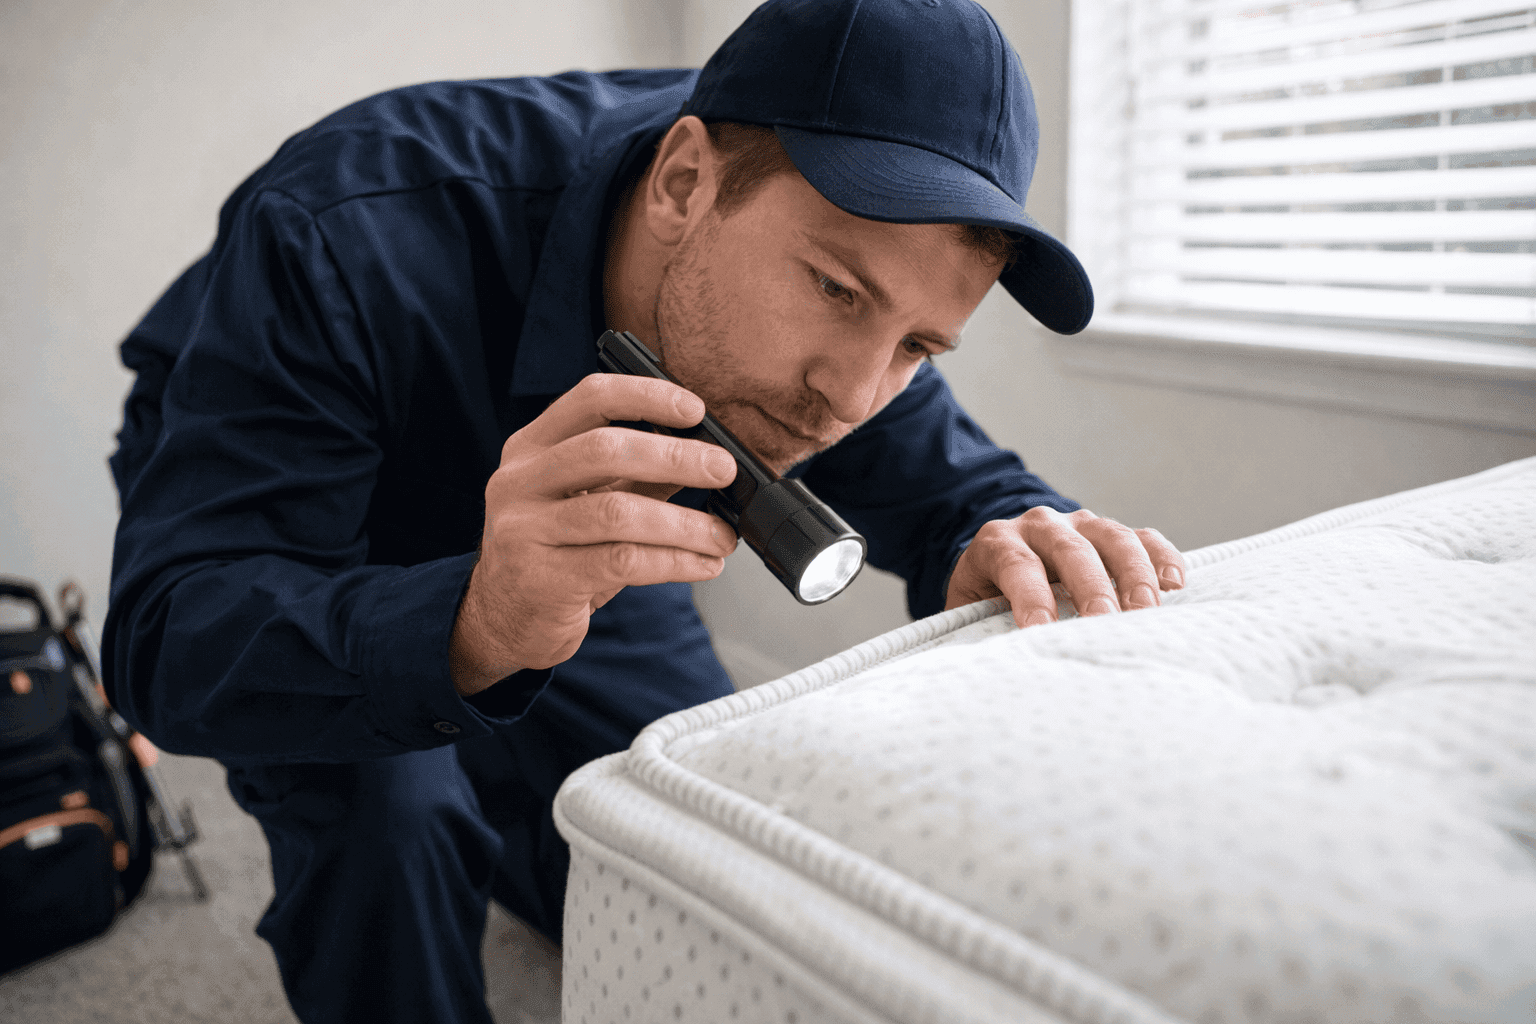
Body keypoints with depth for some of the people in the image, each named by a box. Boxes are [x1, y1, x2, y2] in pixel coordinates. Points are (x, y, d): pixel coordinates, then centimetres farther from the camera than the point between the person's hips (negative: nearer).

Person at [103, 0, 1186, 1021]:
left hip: (566, 550, 4)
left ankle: (502, 833, 37)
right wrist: (475, 628, -61)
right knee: (385, 821, -30)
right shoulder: (349, 239, -41)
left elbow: (949, 480, -17)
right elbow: (165, 639, -40)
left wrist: (1008, 542, -43)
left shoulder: (857, 244, -25)